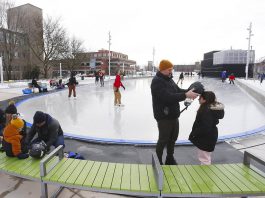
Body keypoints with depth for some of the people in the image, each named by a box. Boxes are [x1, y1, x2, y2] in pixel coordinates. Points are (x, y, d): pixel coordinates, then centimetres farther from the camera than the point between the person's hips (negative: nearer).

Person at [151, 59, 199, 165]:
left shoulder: (169, 79, 10)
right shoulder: (157, 81, -20)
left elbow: (178, 90, 12)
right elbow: (168, 97, -30)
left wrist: (189, 91, -7)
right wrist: (186, 95, -31)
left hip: (173, 115, 9)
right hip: (164, 117, -9)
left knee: (173, 138, 20)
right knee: (163, 140, 4)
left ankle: (170, 158, 40)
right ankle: (157, 161, 25)